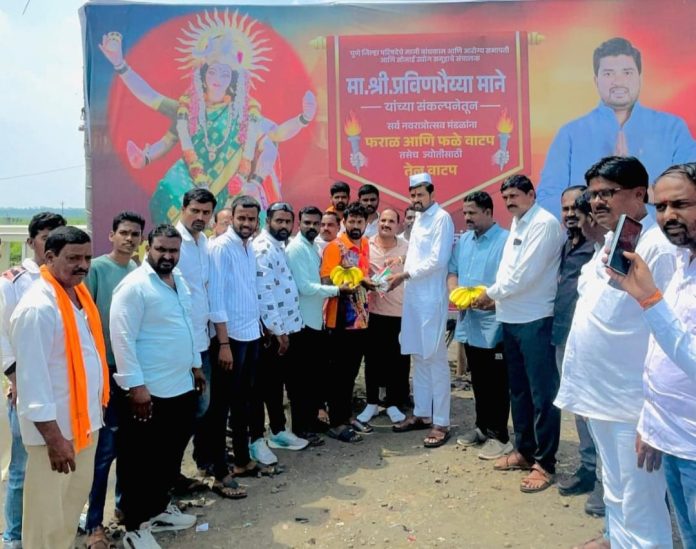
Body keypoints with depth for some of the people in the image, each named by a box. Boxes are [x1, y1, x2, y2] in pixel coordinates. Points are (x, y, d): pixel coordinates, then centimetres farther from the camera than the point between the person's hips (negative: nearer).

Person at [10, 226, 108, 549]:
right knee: (48, 516, 9)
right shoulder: (37, 308, -22)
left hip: (85, 420, 8)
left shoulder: (78, 293, 4)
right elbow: (33, 379, -23)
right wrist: (54, 438, -22)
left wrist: (96, 409, 14)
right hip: (55, 427, -8)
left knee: (75, 500, 23)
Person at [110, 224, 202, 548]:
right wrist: (136, 386, -21)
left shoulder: (179, 281, 10)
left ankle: (159, 509, 38)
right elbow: (122, 338, -20)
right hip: (149, 391, -8)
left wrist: (195, 366, 20)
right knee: (141, 462, 6)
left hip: (182, 386, 8)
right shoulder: (134, 286, -16)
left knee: (171, 455, 20)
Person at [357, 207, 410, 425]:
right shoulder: (366, 246, 0)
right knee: (373, 358, 9)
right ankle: (372, 402, 23)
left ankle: (393, 403, 22)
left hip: (401, 311, 0)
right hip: (374, 311, 0)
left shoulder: (406, 247, 0)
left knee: (398, 360, 6)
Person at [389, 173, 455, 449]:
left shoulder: (442, 218, -8)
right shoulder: (419, 219, 17)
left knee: (435, 359, -3)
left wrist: (405, 274, -14)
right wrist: (403, 276, 6)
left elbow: (437, 260, -16)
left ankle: (441, 423, 5)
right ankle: (421, 413, 25)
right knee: (418, 357, 14)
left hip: (432, 298, -8)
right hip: (413, 296, 8)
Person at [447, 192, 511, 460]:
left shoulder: (505, 240, -12)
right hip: (469, 321, 7)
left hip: (493, 324, -7)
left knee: (496, 383, 3)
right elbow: (452, 272, 15)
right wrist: (455, 292, -4)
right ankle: (482, 427, 31)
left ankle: (500, 435, 14)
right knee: (478, 380, 17)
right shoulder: (463, 241, 13)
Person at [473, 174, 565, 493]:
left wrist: (491, 293, -8)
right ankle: (524, 451, 29)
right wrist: (495, 297, 4)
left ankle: (545, 464, 9)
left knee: (542, 392, 0)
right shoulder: (517, 225, 17)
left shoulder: (544, 224, -12)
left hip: (535, 320, -9)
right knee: (518, 389, 16)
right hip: (511, 318, 9)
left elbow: (526, 274, -19)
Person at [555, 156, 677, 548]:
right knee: (616, 496, 24)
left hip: (633, 402, -8)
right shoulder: (607, 243, 11)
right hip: (600, 393, 9)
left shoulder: (658, 247, -17)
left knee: (640, 509, 4)